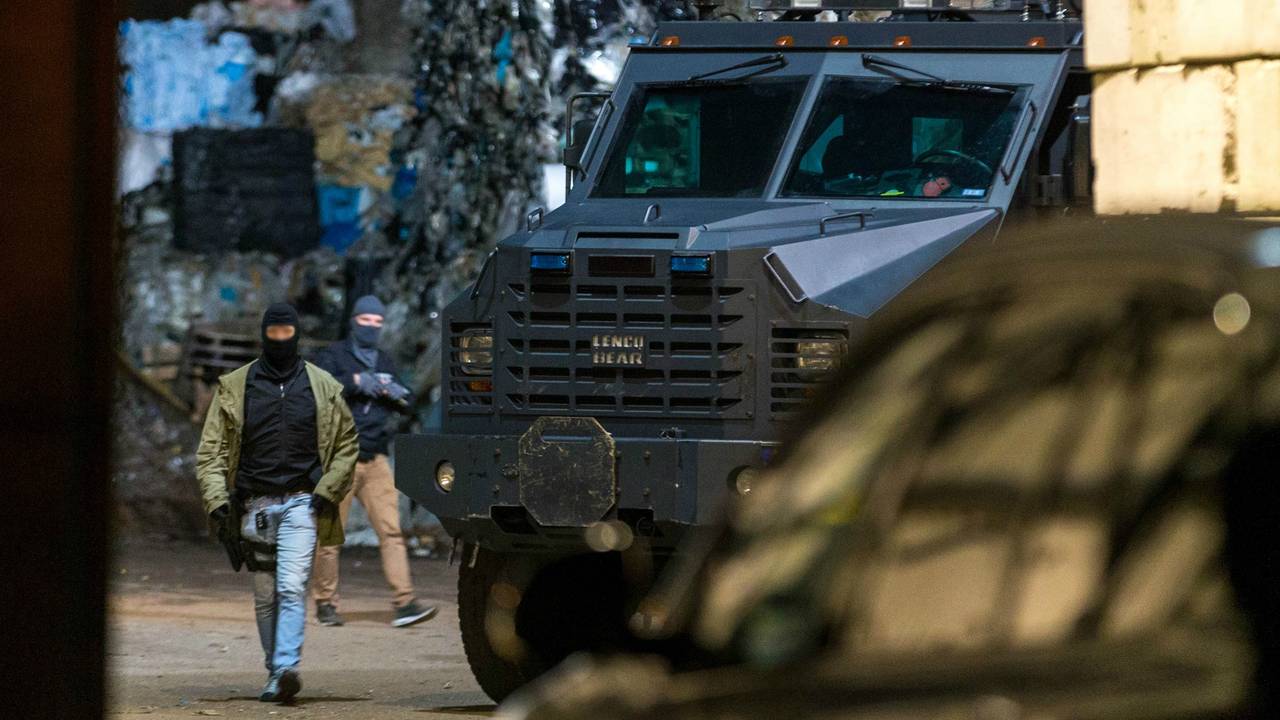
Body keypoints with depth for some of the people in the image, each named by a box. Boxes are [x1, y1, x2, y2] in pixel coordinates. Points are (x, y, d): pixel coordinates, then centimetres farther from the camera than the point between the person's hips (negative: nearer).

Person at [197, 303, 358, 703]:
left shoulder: (322, 387, 6)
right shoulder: (235, 387, 6)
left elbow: (347, 445, 11)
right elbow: (212, 449, 5)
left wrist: (327, 492, -2)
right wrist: (218, 501, -8)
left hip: (301, 501, -2)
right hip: (254, 504, 2)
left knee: (292, 587, -17)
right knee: (265, 596, 6)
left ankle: (285, 670, -28)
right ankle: (275, 673, 16)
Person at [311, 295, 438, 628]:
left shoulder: (384, 363, 21)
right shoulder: (333, 356, 3)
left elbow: (407, 404, 19)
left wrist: (398, 394, -3)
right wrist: (355, 381, -22)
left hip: (375, 460, 4)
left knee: (391, 530, -7)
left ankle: (404, 603, -13)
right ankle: (326, 604, 10)